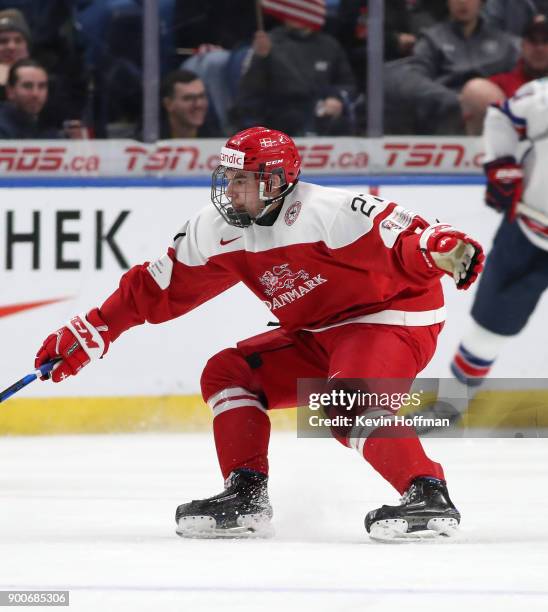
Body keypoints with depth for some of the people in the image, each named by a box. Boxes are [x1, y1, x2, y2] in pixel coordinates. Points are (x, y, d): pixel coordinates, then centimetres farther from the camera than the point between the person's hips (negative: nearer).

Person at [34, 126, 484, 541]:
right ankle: (246, 497, 0)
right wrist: (89, 333, 6)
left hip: (395, 318, -9)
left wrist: (443, 247, -55)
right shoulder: (216, 230, -1)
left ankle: (427, 494, -34)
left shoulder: (329, 213, -25)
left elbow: (406, 242, -32)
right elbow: (157, 289, 8)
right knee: (227, 372, 2)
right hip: (321, 336, 9)